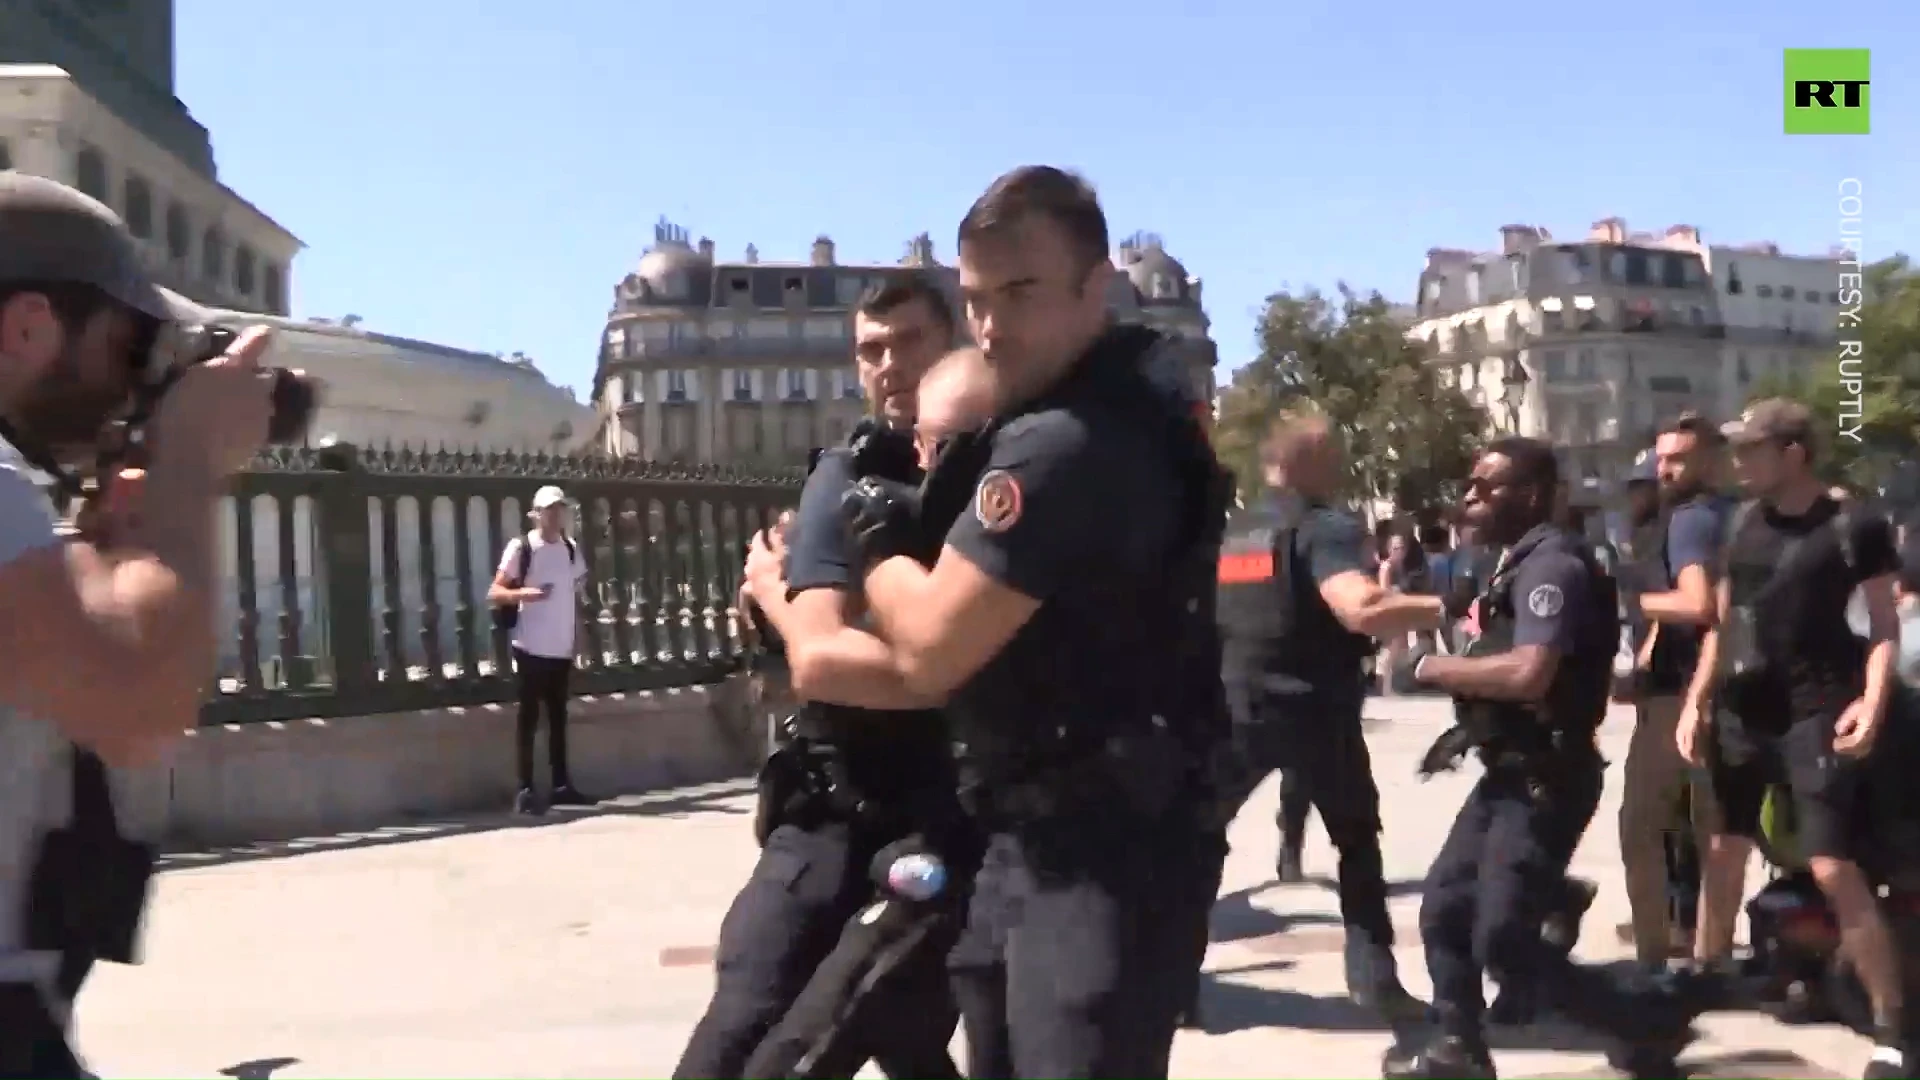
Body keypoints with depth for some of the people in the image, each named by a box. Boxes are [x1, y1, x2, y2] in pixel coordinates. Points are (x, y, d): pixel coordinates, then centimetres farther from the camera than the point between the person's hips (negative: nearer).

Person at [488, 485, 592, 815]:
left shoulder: (571, 549, 10)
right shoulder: (521, 547, -7)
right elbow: (494, 593, -9)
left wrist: (576, 641, 12)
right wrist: (525, 593, -27)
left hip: (561, 649, 6)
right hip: (532, 648, -6)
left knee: (558, 718, 12)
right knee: (529, 717, -3)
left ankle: (561, 785, 19)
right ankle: (525, 790, 0)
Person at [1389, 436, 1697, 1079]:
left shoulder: (1552, 564, -17)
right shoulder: (1521, 564, 15)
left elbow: (1529, 673, -30)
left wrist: (1435, 669, -17)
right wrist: (1469, 729, 7)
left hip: (1546, 780, -10)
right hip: (1512, 772, 10)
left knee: (1505, 944, -7)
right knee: (1444, 908, 13)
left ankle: (1649, 1025, 10)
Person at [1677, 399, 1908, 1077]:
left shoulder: (1855, 528, -7)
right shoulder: (1740, 524, 8)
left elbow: (1885, 629, -4)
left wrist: (1872, 703, -19)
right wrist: (1696, 702, 8)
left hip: (1815, 716, -5)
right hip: (1739, 714, 6)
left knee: (1834, 870, -10)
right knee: (1723, 854, 13)